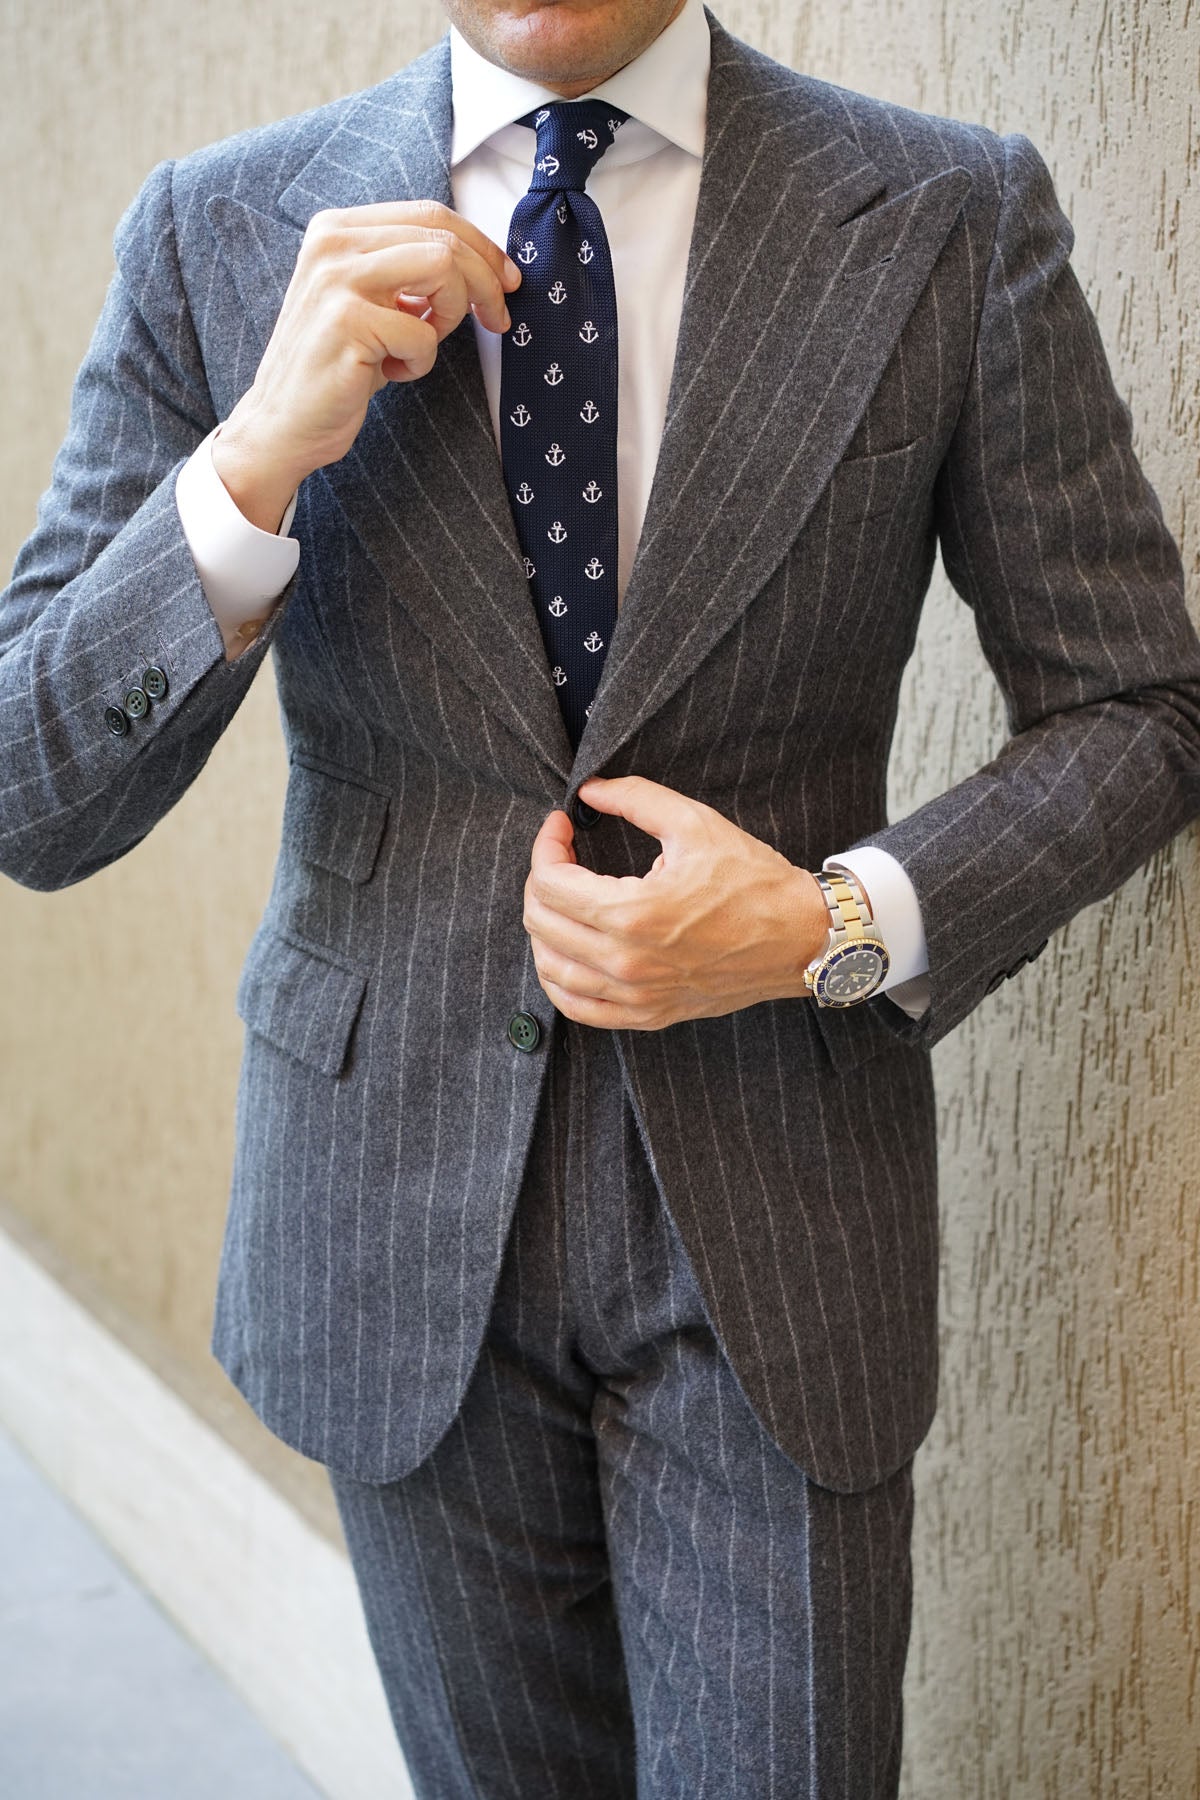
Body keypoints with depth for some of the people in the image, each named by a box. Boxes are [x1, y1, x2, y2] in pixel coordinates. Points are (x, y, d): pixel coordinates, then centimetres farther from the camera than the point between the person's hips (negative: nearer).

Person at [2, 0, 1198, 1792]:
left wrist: (840, 928, -16)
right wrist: (255, 467, -23)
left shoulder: (958, 222, -7)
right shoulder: (221, 232, -5)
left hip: (773, 1204, -1)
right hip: (392, 1193, 2)